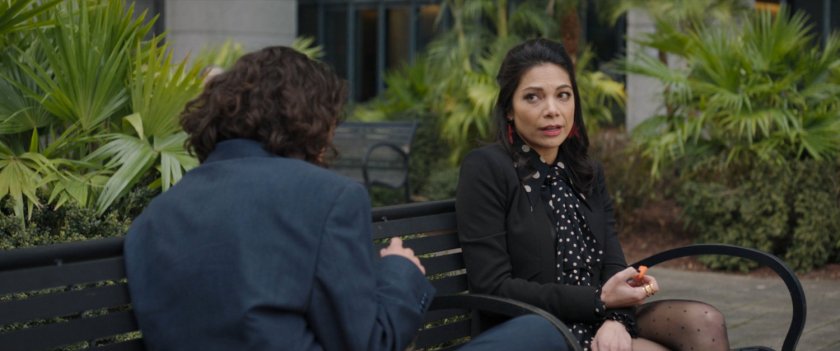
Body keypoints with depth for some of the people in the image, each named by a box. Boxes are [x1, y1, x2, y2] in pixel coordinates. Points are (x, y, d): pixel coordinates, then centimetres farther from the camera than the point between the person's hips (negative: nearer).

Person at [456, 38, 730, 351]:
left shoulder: (587, 174, 14)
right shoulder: (486, 169, -8)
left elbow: (613, 266, 5)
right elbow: (491, 289, -14)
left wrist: (615, 319, -18)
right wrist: (600, 300, -15)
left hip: (599, 324, 7)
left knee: (704, 321, -18)